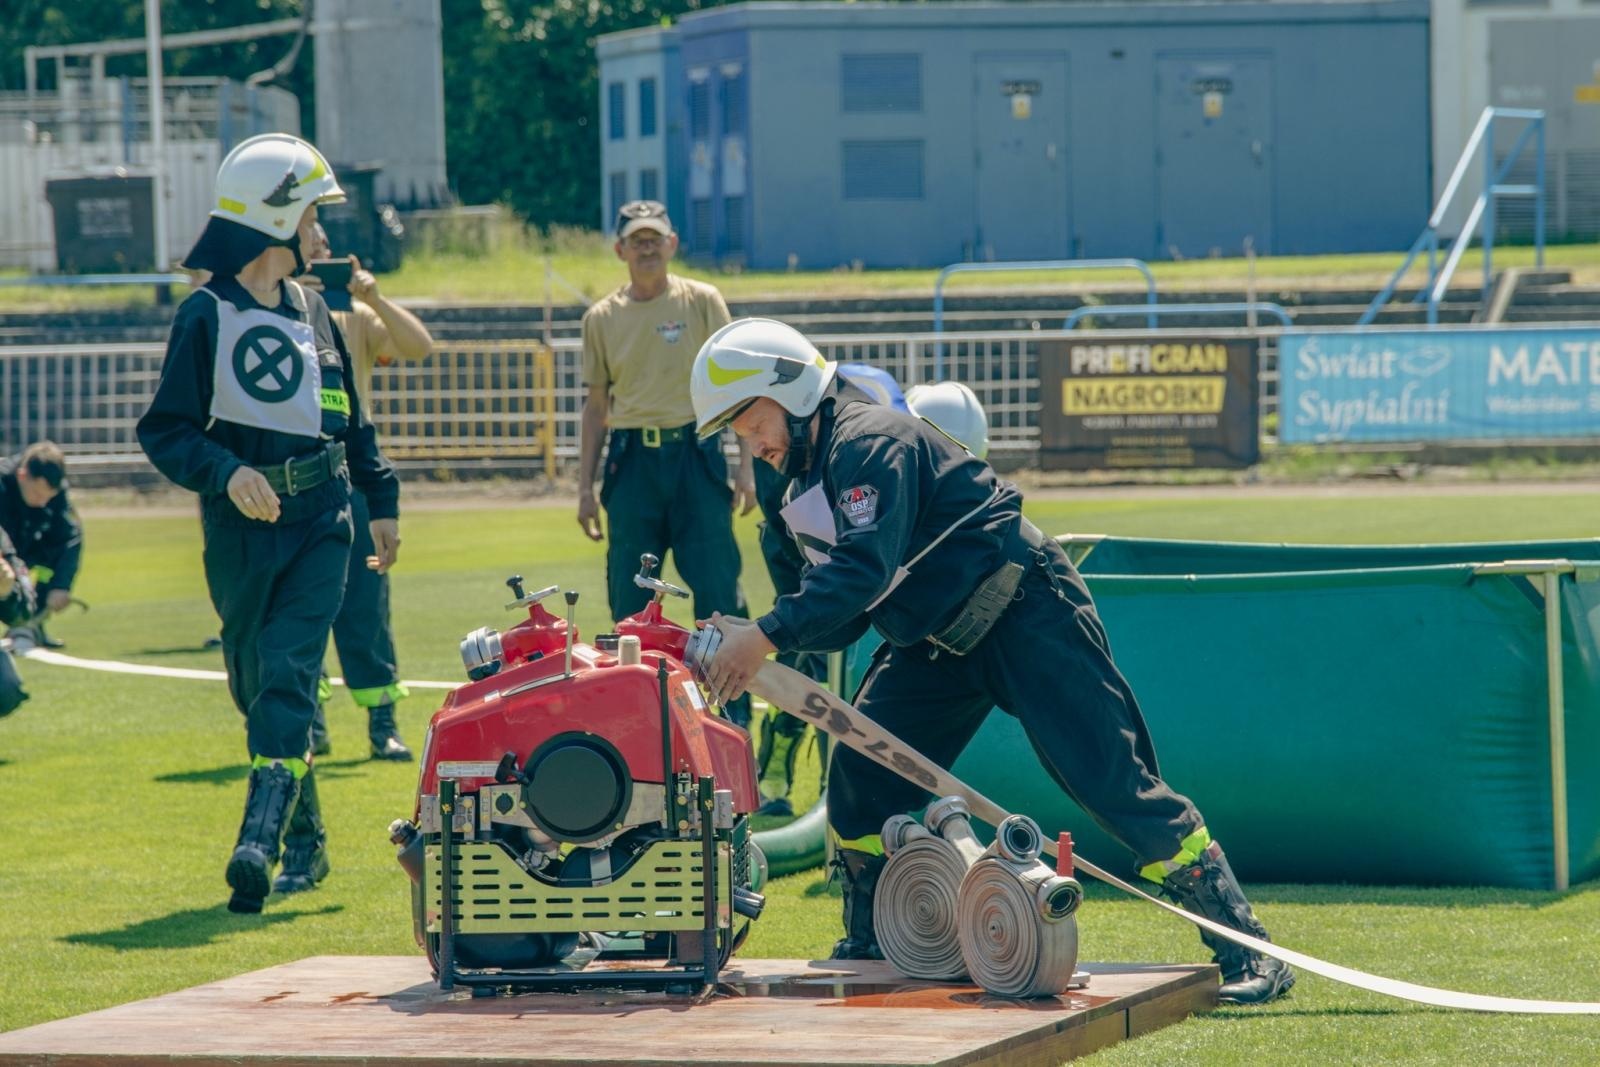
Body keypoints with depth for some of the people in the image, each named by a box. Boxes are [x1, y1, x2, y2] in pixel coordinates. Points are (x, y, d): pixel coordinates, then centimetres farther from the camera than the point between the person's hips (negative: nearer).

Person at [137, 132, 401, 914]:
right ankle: (306, 842, 22)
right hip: (243, 526, -2)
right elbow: (165, 430, -6)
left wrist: (382, 500, 20)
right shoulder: (207, 315, -3)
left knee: (288, 675, -14)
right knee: (256, 684, 6)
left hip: (321, 523, 2)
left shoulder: (312, 312, 14)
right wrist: (226, 471, -22)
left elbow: (351, 422, 24)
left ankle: (260, 842, -25)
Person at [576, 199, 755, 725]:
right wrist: (586, 485, 10)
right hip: (631, 461, 2)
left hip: (695, 454, -2)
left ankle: (732, 717, 1)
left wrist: (746, 465, -4)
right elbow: (596, 406, 15)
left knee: (717, 589, -6)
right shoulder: (602, 318, 10)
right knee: (629, 600, 2)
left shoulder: (702, 302, 4)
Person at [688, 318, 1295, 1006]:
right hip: (938, 642, 10)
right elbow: (838, 619, 8)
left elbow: (865, 569, -30)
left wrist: (767, 636, -32)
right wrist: (744, 643, -9)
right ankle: (867, 950, 14)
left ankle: (1245, 950, -11)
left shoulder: (869, 442, -18)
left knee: (1113, 781, -13)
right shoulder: (808, 488, 12)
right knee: (859, 778, -1)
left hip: (1029, 616, -10)